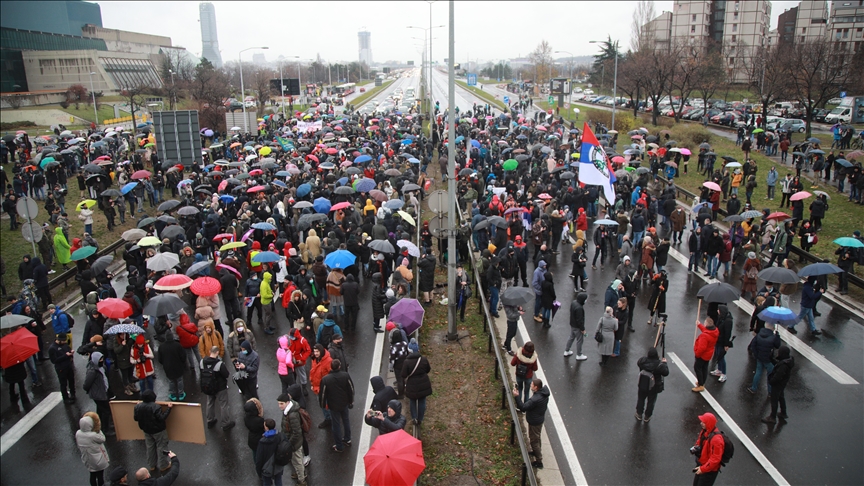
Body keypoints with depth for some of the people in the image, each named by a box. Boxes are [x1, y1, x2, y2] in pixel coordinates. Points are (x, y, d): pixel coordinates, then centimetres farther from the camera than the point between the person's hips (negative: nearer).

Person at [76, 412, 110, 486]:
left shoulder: (78, 433, -17)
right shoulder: (93, 435, -36)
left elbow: (79, 446, -2)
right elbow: (102, 439, -17)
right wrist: (98, 430, -18)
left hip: (88, 460, 6)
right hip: (99, 460, -6)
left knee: (92, 475, 26)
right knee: (100, 476, 18)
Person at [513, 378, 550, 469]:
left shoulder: (535, 399, -37)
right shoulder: (544, 394, -8)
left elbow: (523, 407, -31)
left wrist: (517, 396, -31)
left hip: (534, 422, -9)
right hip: (540, 419, 9)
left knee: (534, 440, 8)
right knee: (537, 438, 30)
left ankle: (539, 461, 19)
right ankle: (536, 451, 52)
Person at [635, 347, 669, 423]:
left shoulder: (642, 360, -22)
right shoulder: (659, 365, -29)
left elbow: (638, 363, 2)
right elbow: (666, 373, -13)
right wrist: (664, 363, 1)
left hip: (642, 385, 2)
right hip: (653, 388, -2)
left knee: (641, 399, 24)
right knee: (651, 402, 20)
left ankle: (639, 415, 40)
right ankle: (647, 417, 36)